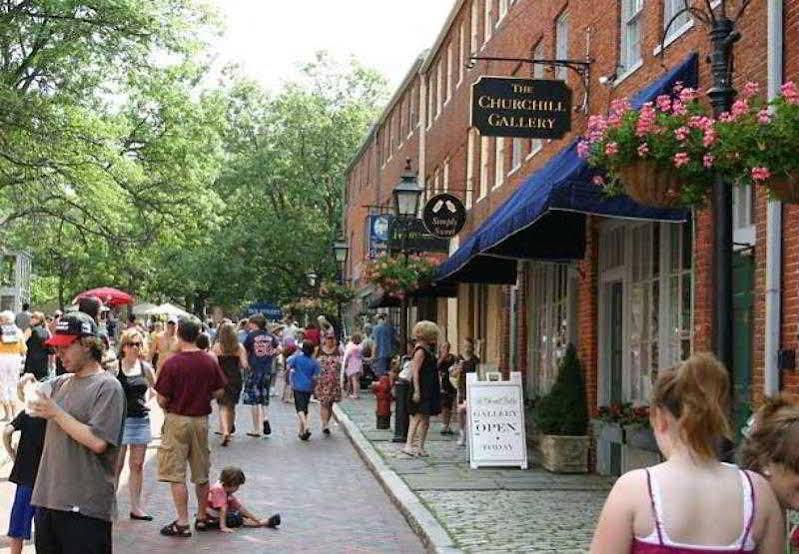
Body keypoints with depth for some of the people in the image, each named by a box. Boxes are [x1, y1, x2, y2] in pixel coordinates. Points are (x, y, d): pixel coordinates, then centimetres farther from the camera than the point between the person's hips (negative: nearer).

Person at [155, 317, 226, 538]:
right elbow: (219, 392, 2)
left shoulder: (172, 363, -15)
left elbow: (162, 399, -13)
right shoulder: (210, 361, -3)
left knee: (176, 474, 1)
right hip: (201, 420, 5)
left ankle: (182, 523, 0)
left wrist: (168, 408, 8)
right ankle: (201, 517, 27)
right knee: (201, 474, 16)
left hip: (177, 420, -4)